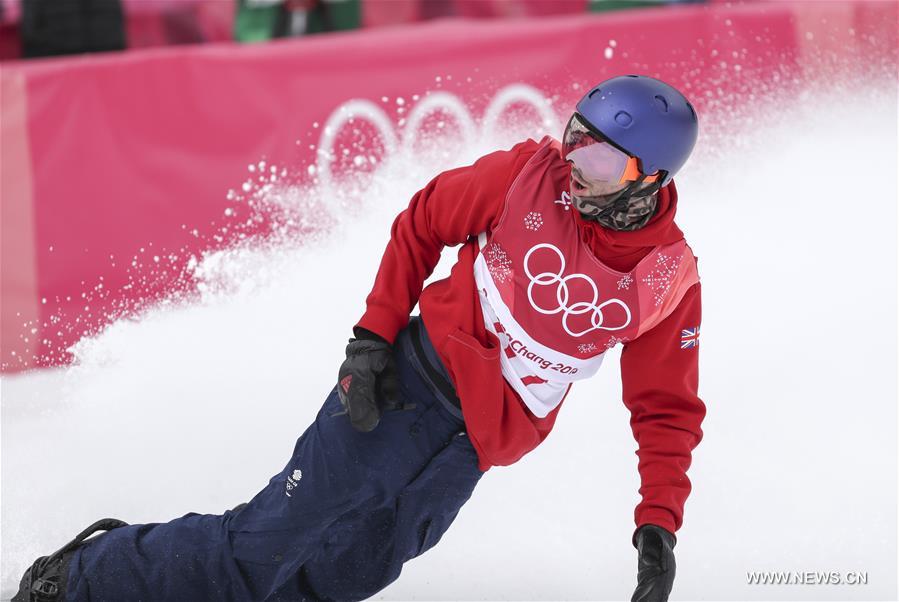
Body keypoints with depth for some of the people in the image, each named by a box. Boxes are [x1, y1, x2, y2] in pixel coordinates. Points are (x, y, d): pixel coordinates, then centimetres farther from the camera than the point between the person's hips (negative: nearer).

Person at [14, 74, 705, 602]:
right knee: (272, 542, -9)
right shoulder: (532, 173, -6)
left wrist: (659, 524, -6)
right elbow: (421, 224, 5)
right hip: (411, 379, -1)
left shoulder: (669, 278, -4)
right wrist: (374, 336, -3)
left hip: (472, 450, 2)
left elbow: (667, 412, 5)